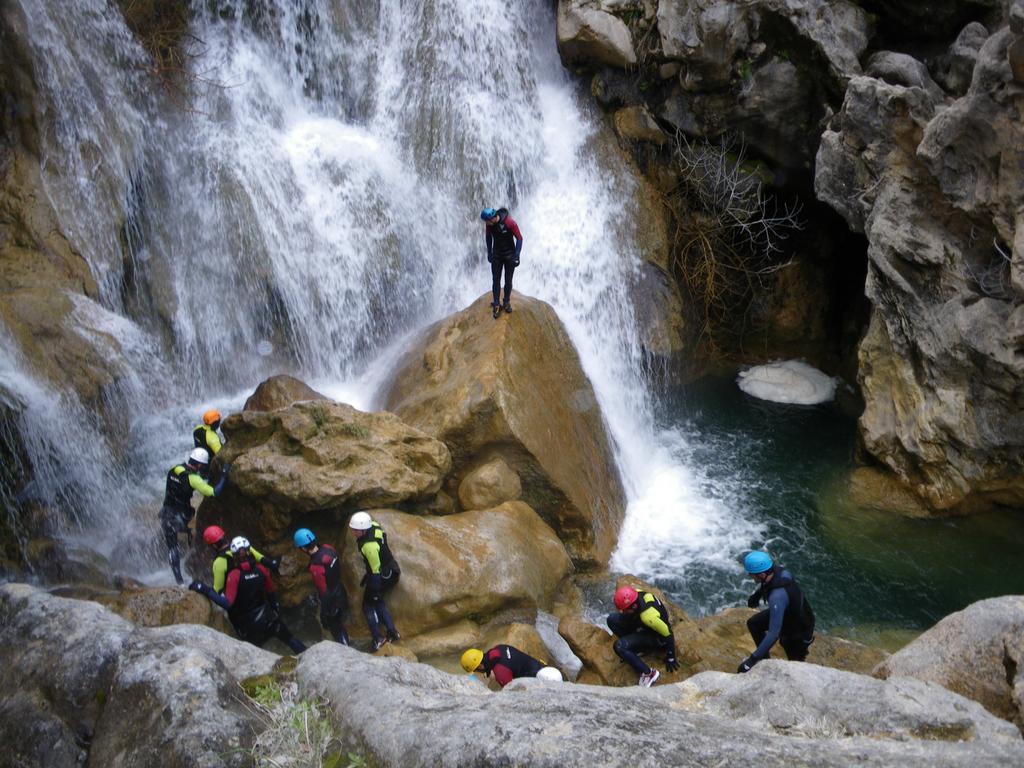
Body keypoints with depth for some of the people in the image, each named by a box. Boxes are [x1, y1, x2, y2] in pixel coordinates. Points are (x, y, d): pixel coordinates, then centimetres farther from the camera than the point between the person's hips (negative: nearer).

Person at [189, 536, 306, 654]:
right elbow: (271, 592, 5)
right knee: (288, 638, 20)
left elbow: (227, 603, -27)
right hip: (267, 617, 3)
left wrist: (206, 591, -28)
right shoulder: (261, 569, -9)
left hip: (247, 624, -3)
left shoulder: (234, 575, -22)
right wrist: (276, 607, 23)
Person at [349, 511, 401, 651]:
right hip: (390, 570, 9)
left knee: (369, 605, 7)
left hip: (383, 576, -9)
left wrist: (375, 590, -16)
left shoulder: (369, 546, -35)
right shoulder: (373, 525, -9)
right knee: (378, 602, 22)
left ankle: (378, 639, 11)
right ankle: (392, 632, 22)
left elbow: (376, 570, -26)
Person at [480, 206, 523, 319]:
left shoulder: (510, 223, -26)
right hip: (496, 255, 3)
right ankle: (496, 305, 5)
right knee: (496, 280, 0)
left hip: (509, 255, -3)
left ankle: (507, 302, 23)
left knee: (508, 281, 6)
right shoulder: (489, 224, -14)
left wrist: (516, 256, -18)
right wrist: (489, 252, 9)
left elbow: (519, 238, -17)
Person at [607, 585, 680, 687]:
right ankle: (633, 649, 5)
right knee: (612, 619, -4)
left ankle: (648, 673, -15)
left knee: (619, 646, -26)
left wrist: (670, 658, -13)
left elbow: (668, 634, -27)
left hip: (656, 637, -8)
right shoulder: (634, 594, -22)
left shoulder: (648, 616, -41)